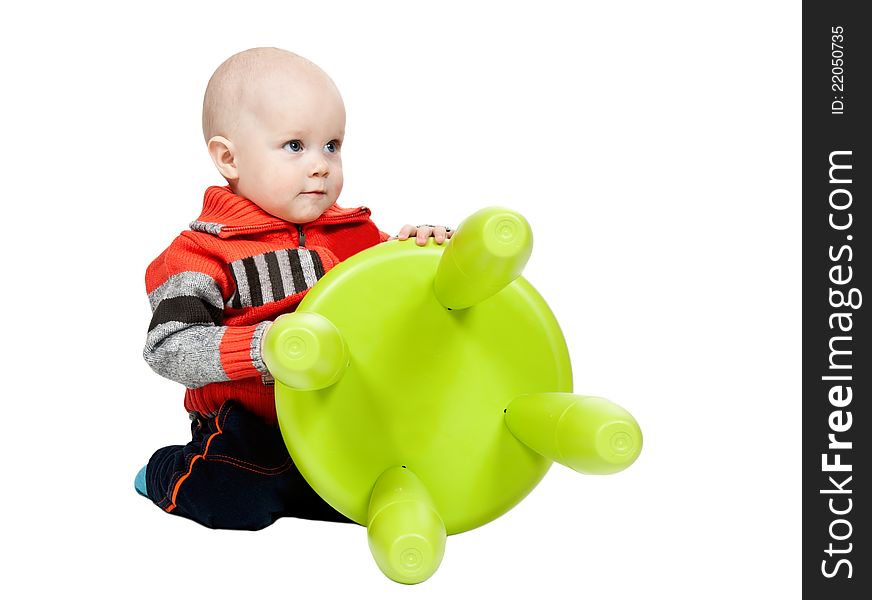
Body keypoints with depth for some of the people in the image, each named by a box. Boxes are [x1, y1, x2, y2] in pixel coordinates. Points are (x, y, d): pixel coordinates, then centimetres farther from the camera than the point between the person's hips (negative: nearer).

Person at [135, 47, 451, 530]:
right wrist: (266, 347, -34)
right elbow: (169, 347, -20)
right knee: (233, 502, -25)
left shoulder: (355, 232, 7)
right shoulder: (205, 253, -9)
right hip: (248, 431, -4)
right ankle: (167, 474, 12)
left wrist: (422, 249, -11)